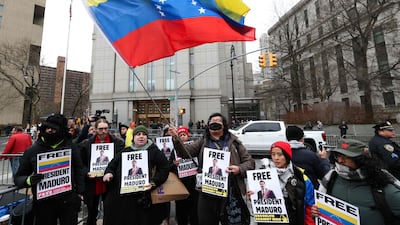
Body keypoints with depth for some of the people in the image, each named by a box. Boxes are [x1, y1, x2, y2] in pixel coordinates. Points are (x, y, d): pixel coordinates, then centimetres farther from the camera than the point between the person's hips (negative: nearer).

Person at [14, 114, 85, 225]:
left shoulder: (70, 146, -3)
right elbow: (18, 178, 7)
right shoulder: (32, 150, -1)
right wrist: (29, 180, -16)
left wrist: (79, 193, 1)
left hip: (68, 200, 0)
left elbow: (79, 170, 3)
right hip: (43, 202, 1)